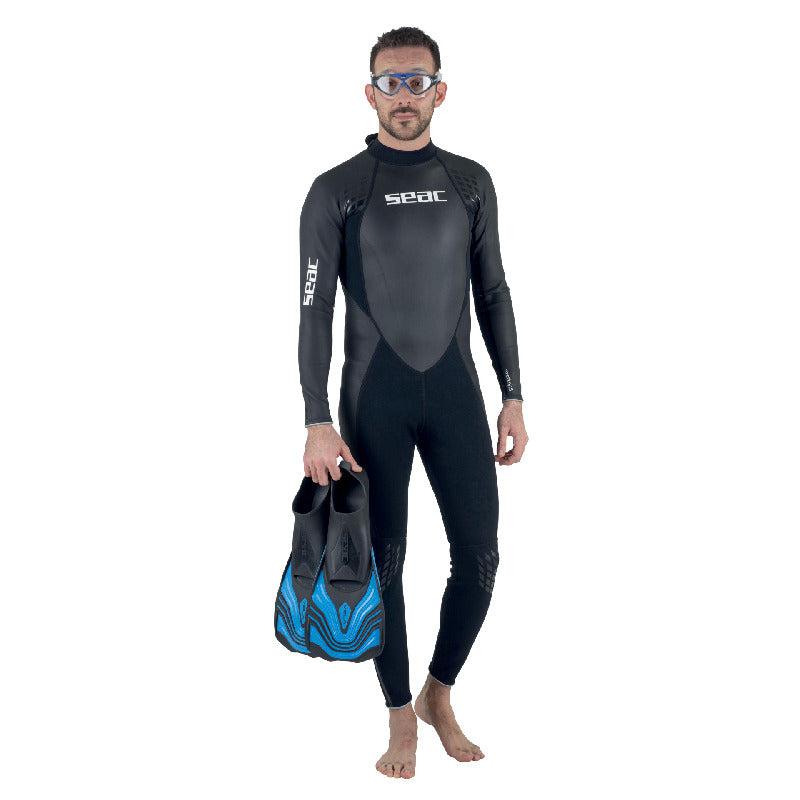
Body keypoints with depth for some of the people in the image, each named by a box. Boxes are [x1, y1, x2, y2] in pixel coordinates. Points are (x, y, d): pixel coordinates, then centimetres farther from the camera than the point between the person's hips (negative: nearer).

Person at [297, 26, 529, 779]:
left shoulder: (471, 181, 5)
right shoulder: (334, 190, -5)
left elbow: (492, 293, 8)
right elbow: (314, 312, -8)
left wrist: (513, 397, 2)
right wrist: (317, 423, -16)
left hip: (455, 392, 3)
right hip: (372, 399, -3)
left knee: (479, 555, 0)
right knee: (384, 561, 2)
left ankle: (439, 696, 23)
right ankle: (401, 718, 19)